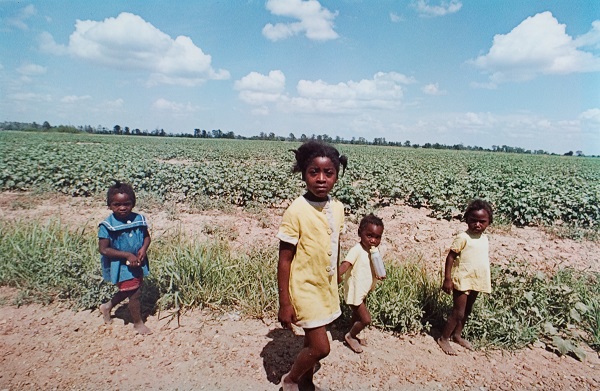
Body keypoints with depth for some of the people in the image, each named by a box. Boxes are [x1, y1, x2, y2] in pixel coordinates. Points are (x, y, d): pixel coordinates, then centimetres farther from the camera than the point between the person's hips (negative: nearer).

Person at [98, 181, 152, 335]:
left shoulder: (139, 219, -5)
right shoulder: (107, 226, -18)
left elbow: (146, 236, 7)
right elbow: (103, 249, -20)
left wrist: (143, 249, -14)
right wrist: (127, 255, -25)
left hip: (137, 264, 6)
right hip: (120, 266, -5)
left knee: (127, 291, 24)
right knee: (134, 293, 3)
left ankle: (107, 307, 51)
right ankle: (138, 323, 27)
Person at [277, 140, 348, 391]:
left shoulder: (337, 208, -2)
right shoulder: (296, 211, -20)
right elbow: (284, 260, -16)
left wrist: (335, 284, 16)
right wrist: (285, 303, -14)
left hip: (327, 288, 6)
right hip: (304, 289, -6)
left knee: (312, 342, 20)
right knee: (321, 347, -1)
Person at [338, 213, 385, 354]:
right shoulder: (357, 250, -25)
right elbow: (345, 264, -37)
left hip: (363, 291, 9)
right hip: (354, 291, -8)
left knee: (357, 315, 26)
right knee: (366, 319, -4)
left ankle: (353, 336, 47)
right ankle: (349, 336, 20)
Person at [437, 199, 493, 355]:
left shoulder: (484, 238, 5)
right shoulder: (463, 238, -17)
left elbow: (484, 259, 15)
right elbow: (450, 257, -15)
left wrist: (488, 280, 17)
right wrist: (447, 279, -19)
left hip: (477, 282, 7)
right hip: (462, 280, -7)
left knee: (467, 311, 18)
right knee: (458, 312, -2)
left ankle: (457, 335, 35)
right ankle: (443, 339, 12)